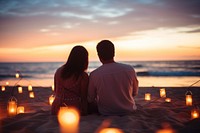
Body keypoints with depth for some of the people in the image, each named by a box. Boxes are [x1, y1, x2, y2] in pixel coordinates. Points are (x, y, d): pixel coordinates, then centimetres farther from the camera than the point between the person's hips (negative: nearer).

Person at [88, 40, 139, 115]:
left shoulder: (94, 75, -19)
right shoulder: (129, 70, -16)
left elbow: (90, 100, -4)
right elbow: (135, 93, 1)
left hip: (105, 113, -1)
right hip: (128, 111, 2)